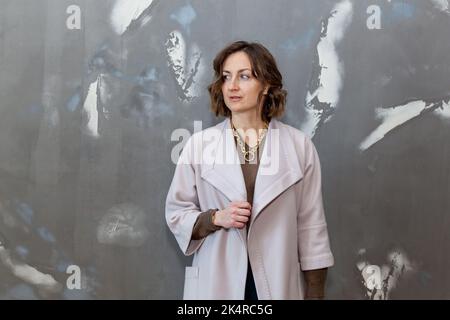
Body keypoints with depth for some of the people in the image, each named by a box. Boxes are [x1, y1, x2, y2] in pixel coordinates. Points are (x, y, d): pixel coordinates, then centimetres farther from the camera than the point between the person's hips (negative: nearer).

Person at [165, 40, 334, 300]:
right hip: (216, 283, 0)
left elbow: (311, 225, -1)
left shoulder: (299, 145, -3)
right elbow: (176, 213, 4)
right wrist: (215, 218, -14)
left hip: (277, 283, 0)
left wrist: (315, 292, -1)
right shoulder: (199, 144, -2)